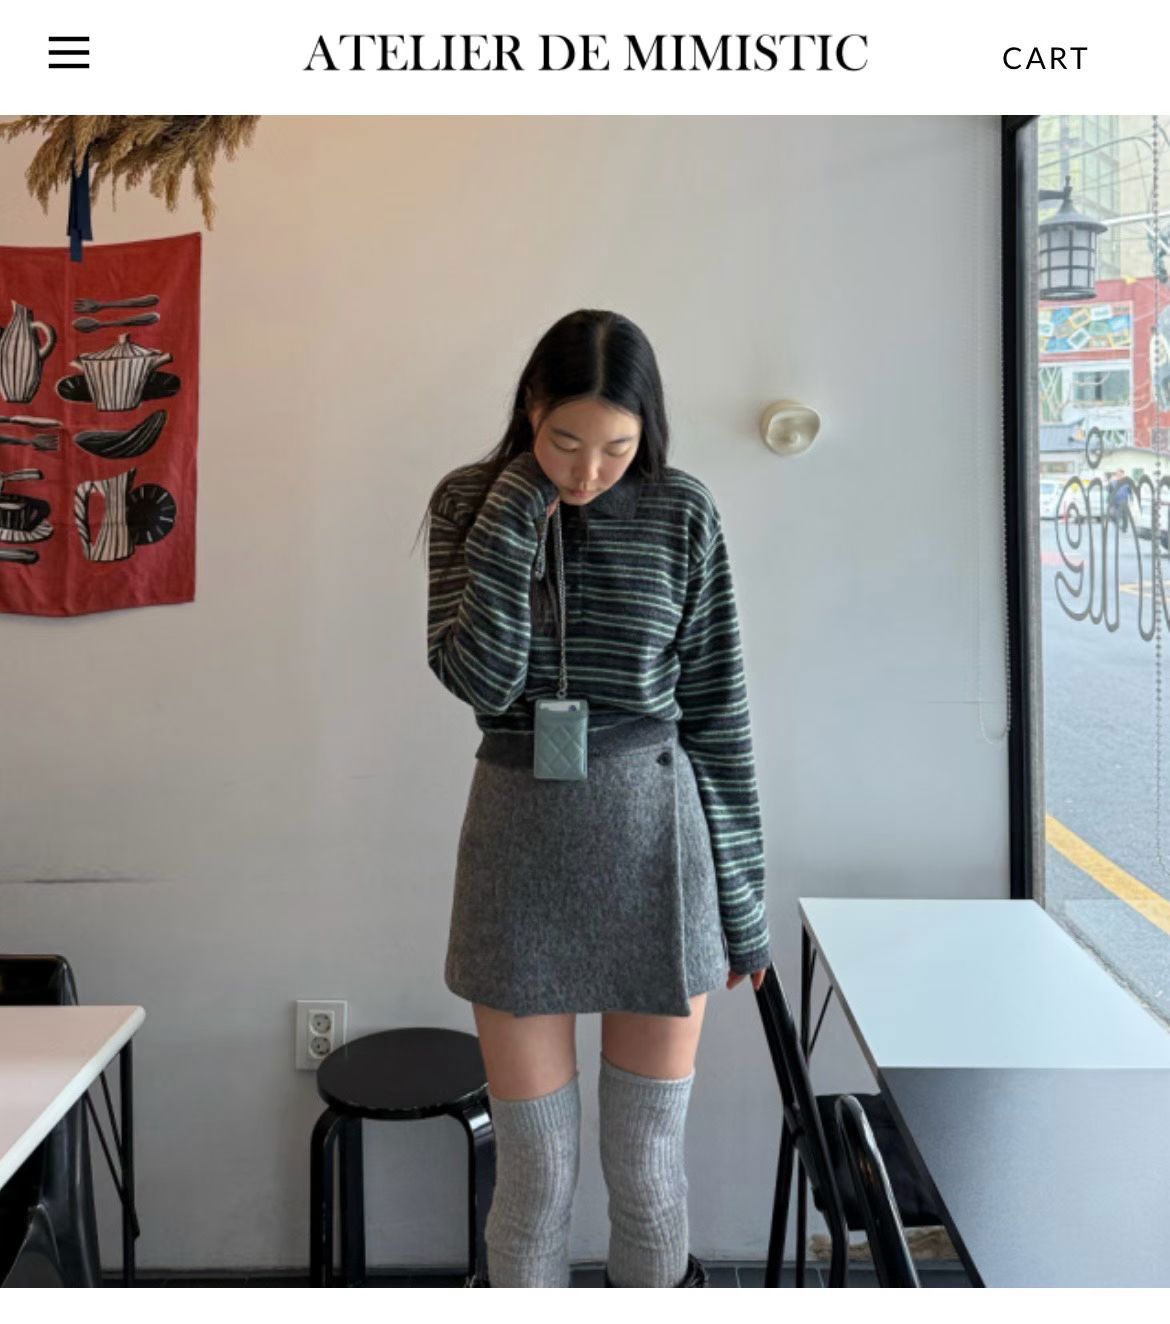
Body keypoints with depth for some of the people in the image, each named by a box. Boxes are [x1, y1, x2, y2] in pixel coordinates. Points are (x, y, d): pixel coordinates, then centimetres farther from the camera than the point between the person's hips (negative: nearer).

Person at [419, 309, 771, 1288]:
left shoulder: (681, 512, -2)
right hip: (519, 843, 0)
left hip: (655, 841, 0)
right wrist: (519, 507, -15)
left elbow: (717, 708, 1)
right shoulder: (471, 502, 0)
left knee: (649, 1167, 10)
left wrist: (742, 898, 3)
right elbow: (480, 677, -13)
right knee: (535, 1171, 8)